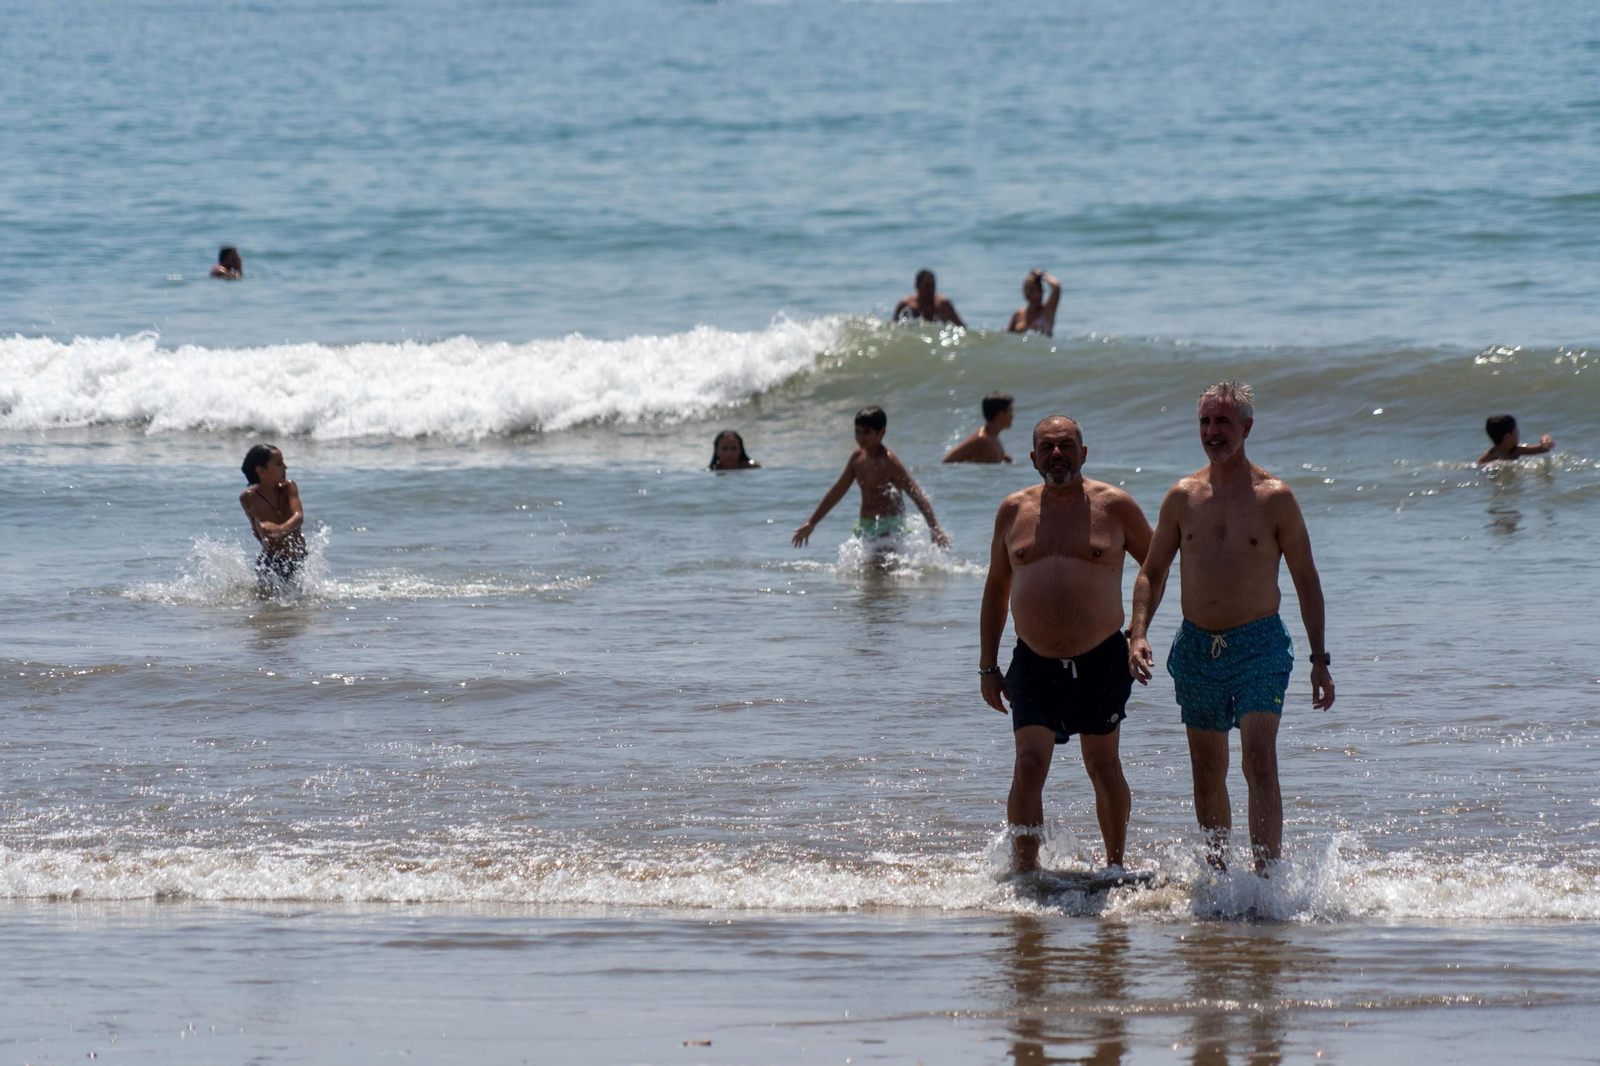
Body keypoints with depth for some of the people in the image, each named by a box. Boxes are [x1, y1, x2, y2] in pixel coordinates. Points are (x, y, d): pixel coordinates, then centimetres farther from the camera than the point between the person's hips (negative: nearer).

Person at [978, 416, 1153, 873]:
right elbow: (996, 589, 14)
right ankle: (1024, 872, -11)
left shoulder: (1114, 506, -1)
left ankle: (1115, 865, 26)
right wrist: (988, 665, 10)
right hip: (1034, 664, 1)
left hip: (1101, 661, -1)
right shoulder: (1014, 510, 6)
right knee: (1028, 766, -12)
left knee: (1104, 767, 11)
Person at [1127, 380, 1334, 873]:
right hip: (1196, 648, 4)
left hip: (1260, 646, -4)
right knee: (1207, 774, 10)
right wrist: (1138, 633, -4)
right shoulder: (1183, 496, 6)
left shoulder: (1274, 498, -3)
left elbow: (1306, 579, 3)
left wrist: (1320, 659, -1)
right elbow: (1152, 572, 13)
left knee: (1260, 762, -18)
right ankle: (1218, 874, 24)